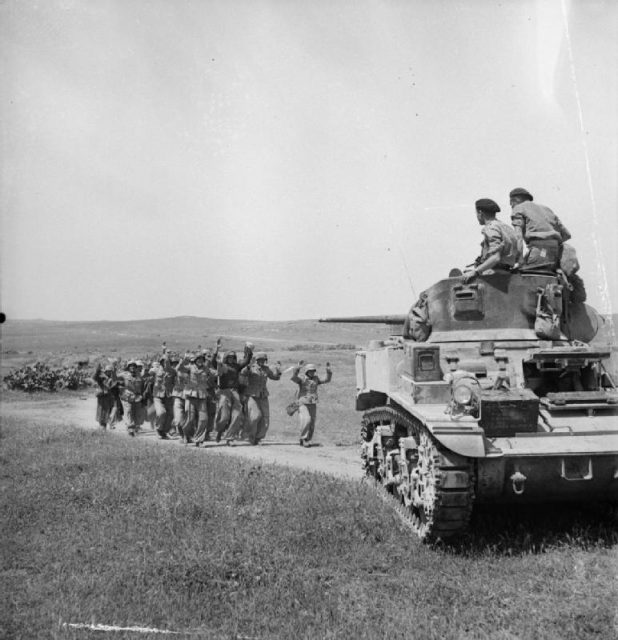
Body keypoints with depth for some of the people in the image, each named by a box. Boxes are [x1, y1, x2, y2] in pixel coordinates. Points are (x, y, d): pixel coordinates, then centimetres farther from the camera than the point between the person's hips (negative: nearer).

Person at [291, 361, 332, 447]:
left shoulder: (316, 379, 9)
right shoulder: (302, 379, -5)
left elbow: (327, 379, 10)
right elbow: (294, 377, -24)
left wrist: (329, 371, -5)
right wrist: (298, 368, -37)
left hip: (313, 405, 5)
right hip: (303, 404, -5)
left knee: (312, 424, 4)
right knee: (306, 420, -24)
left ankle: (306, 441, 17)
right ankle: (303, 438, -11)